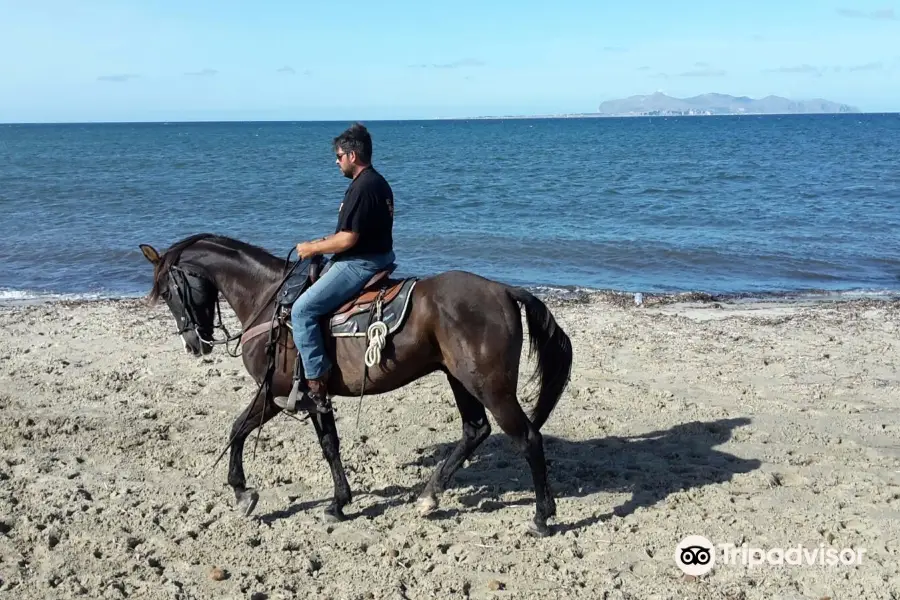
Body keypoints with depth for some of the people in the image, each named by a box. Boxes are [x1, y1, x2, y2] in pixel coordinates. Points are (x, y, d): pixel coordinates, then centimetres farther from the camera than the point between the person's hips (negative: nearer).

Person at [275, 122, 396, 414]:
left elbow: (348, 239, -23)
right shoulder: (378, 182, 14)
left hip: (359, 264, -11)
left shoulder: (362, 188, -19)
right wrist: (323, 242, 16)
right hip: (378, 257, 11)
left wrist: (313, 248, -9)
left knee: (302, 310, -14)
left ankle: (317, 391, -15)